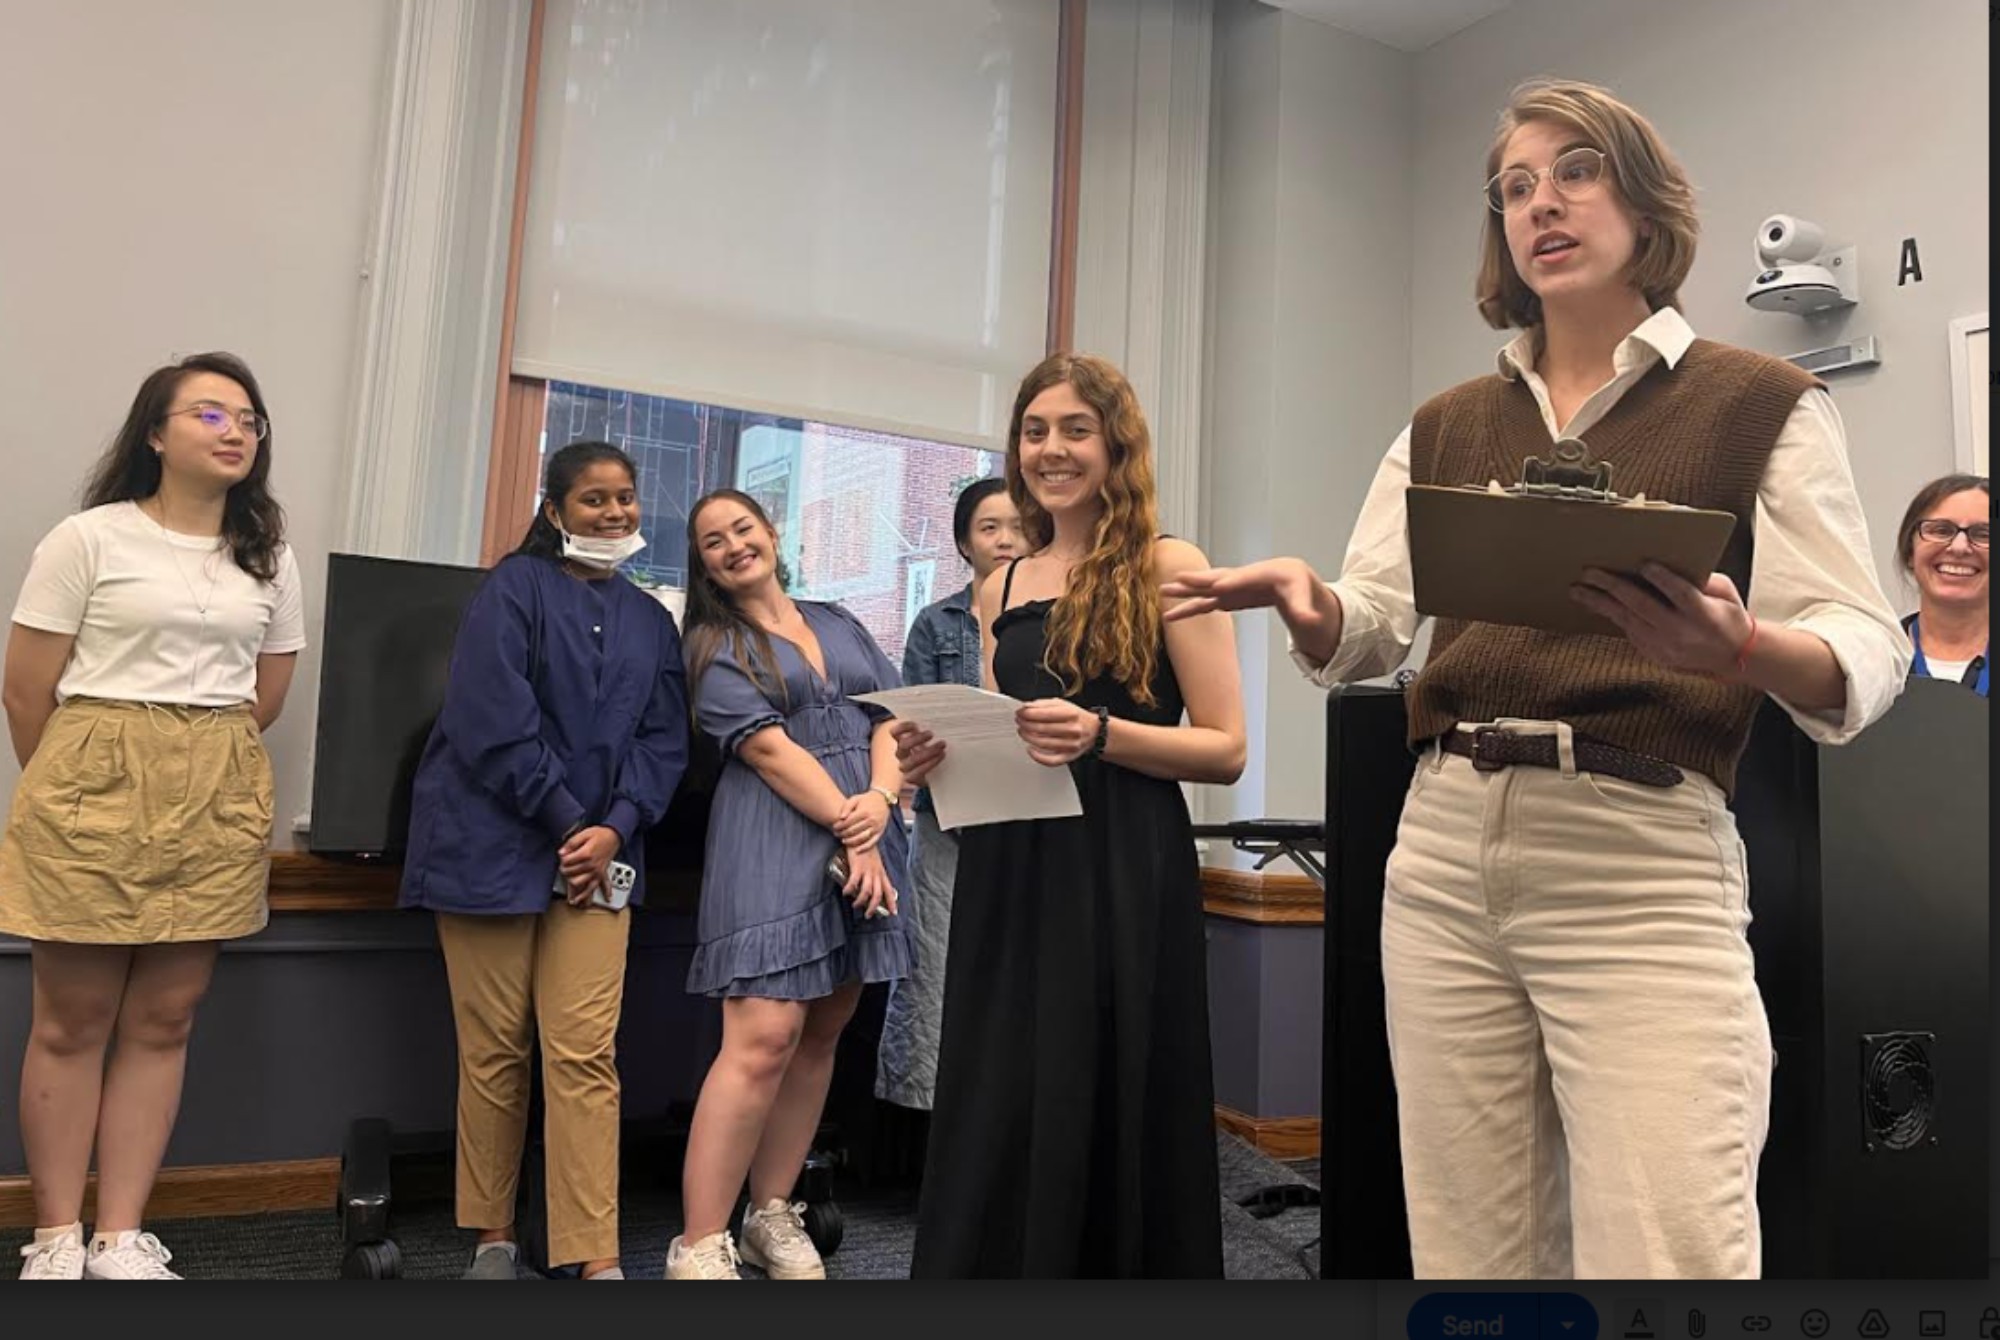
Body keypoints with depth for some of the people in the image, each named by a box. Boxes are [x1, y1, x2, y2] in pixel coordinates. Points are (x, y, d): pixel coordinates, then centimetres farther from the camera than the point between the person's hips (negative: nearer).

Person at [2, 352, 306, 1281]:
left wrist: (201, 768, 14)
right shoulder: (90, 538, -2)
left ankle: (122, 1238, 16)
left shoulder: (270, 560, 11)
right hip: (96, 787, -3)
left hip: (218, 803, 4)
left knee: (163, 1021, 7)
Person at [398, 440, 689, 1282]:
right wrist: (566, 822, -12)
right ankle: (493, 1236, 19)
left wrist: (615, 827, -7)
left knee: (585, 1054, -3)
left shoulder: (651, 620, 15)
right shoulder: (515, 587, -2)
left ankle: (595, 1255, 0)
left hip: (599, 852, 3)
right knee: (494, 1051, 4)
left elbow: (664, 739, 8)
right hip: (494, 844, -3)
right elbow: (493, 722, -12)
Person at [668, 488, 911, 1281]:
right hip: (776, 843, -5)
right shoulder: (715, 645, 4)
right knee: (764, 1038, -15)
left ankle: (773, 1217, 20)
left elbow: (893, 714, 8)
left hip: (866, 842, 5)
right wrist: (847, 825, -15)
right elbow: (768, 748, -8)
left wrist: (880, 799, -11)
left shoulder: (840, 624, 18)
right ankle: (699, 1248, -8)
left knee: (822, 1035, 8)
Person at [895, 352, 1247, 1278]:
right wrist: (940, 758, -2)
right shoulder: (1001, 587, 14)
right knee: (994, 1122, 9)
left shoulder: (1167, 566, -1)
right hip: (1008, 873, 5)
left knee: (1102, 1120, 2)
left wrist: (1100, 735, -20)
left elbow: (1225, 749, -6)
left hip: (1122, 873, -5)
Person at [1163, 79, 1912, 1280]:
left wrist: (1735, 643, -25)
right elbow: (1370, 631, 10)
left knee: (1666, 1254, -7)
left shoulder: (1760, 404, 5)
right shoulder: (1446, 429, 16)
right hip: (1446, 855, 4)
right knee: (1469, 1256, 9)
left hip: (1647, 860, -3)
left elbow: (1867, 650, -2)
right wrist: (1307, 601, -14)